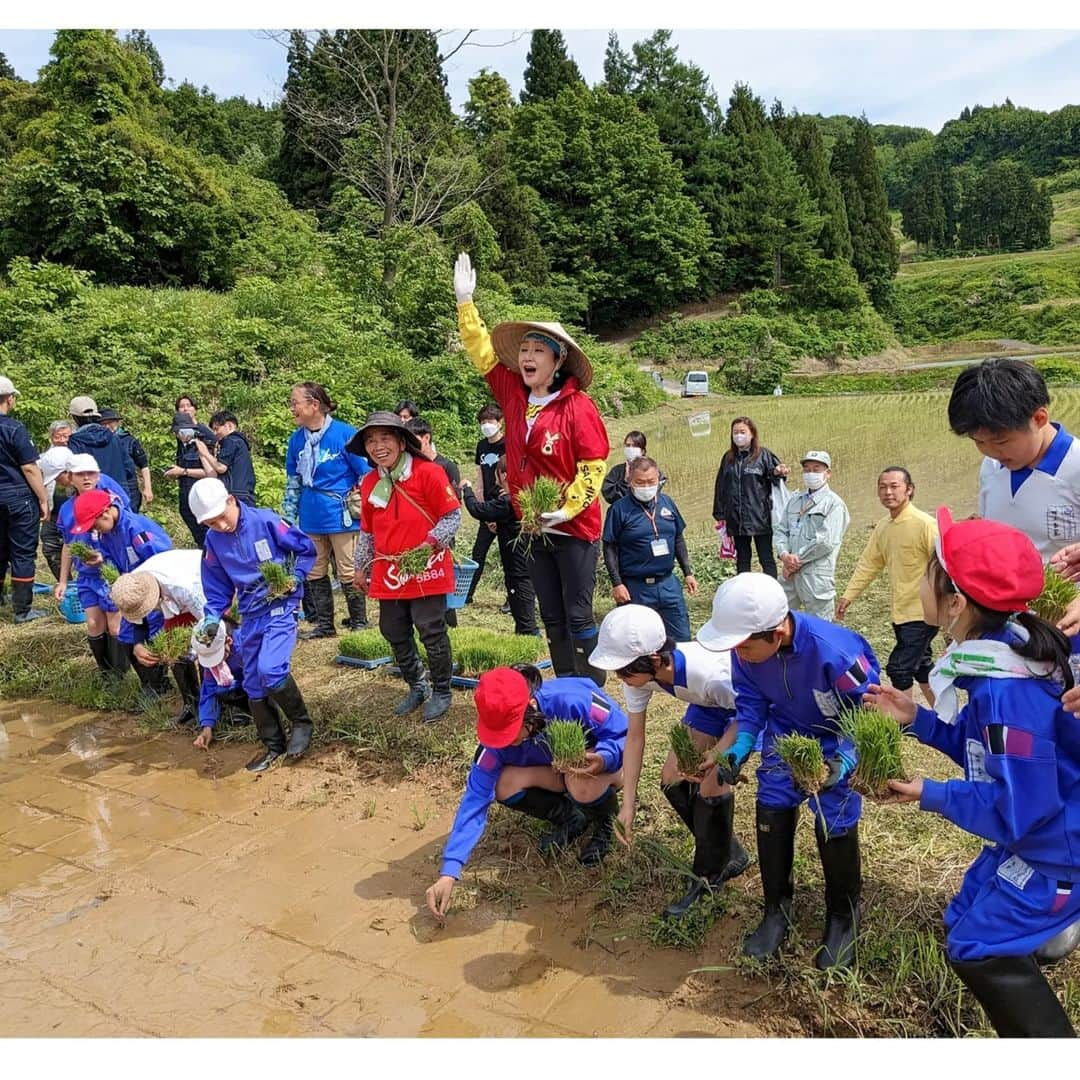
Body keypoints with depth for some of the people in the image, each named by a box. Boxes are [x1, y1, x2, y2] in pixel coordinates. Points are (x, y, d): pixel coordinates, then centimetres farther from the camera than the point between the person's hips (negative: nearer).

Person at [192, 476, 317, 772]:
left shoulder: (265, 521, -14)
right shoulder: (214, 542, 2)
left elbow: (306, 549, -4)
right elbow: (217, 587, 11)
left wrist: (292, 579, -16)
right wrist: (211, 619, -2)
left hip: (281, 607, -6)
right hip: (250, 615, 6)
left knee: (270, 669, -23)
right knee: (253, 685, 9)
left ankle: (301, 722, 2)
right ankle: (274, 746, 25)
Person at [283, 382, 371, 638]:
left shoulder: (345, 434, -13)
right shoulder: (297, 439, 5)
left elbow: (366, 474, -7)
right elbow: (292, 482, 15)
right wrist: (288, 516, 13)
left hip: (341, 515, -6)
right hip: (311, 518, 6)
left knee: (348, 573, 3)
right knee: (315, 573, 13)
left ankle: (359, 623, 18)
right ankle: (324, 624, 27)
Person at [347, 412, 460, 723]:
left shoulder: (428, 472, -14)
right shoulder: (369, 483, 5)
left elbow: (452, 516, -11)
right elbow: (367, 531, 15)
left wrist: (432, 542, -25)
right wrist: (361, 568, 18)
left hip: (427, 571, -6)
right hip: (389, 575, 6)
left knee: (432, 633, 1)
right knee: (394, 633, 14)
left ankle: (441, 692, 20)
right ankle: (417, 687, 33)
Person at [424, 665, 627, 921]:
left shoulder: (572, 701, -37)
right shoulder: (498, 733, -24)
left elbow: (624, 733, -23)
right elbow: (475, 799, -25)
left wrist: (602, 760, -46)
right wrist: (448, 873, -32)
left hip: (595, 764, -3)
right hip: (553, 773, 4)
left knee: (583, 784, -38)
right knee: (504, 785, -24)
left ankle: (605, 821, -2)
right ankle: (569, 817, 3)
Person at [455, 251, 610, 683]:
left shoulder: (577, 406, -14)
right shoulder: (514, 395, 4)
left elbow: (594, 464, -15)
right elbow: (483, 351, 13)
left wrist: (568, 508, -21)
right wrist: (465, 302, 8)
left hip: (574, 528, -6)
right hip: (533, 528, 6)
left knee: (578, 617, 0)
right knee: (552, 619, 14)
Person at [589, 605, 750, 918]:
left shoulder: (705, 671, -42)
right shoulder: (638, 674, -22)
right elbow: (635, 737, -12)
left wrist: (714, 756, -37)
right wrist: (628, 805, -12)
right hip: (709, 705, 7)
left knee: (710, 785, -17)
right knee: (672, 779, 1)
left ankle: (709, 877, 8)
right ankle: (730, 856, 22)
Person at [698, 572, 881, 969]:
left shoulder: (834, 652, -42)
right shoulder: (746, 649, -26)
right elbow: (751, 701, -5)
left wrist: (842, 764, -37)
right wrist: (741, 746, -19)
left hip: (839, 738, -4)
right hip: (785, 732, 4)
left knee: (835, 824, -4)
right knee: (771, 812, 1)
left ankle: (843, 917, 24)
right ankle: (777, 909, 23)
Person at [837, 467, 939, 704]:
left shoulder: (924, 524, -17)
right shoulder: (883, 526, 7)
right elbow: (868, 563, 11)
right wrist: (848, 596, 4)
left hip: (922, 611, -8)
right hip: (900, 611, 8)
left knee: (899, 667, -9)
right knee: (920, 666, 20)